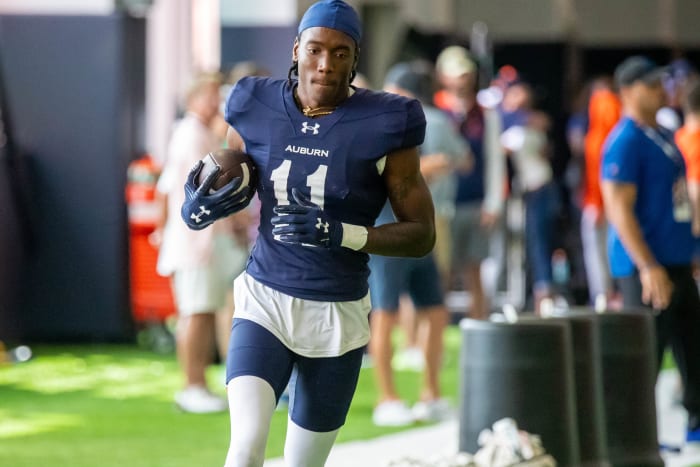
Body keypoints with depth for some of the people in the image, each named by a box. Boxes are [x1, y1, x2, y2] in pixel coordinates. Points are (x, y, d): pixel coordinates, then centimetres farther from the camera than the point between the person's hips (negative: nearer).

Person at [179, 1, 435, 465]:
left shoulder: (382, 125, -10)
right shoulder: (257, 109, -2)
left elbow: (422, 235, -7)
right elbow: (233, 186, 15)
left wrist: (341, 233, -22)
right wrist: (198, 211, -10)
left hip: (338, 316, -1)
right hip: (265, 301, 1)